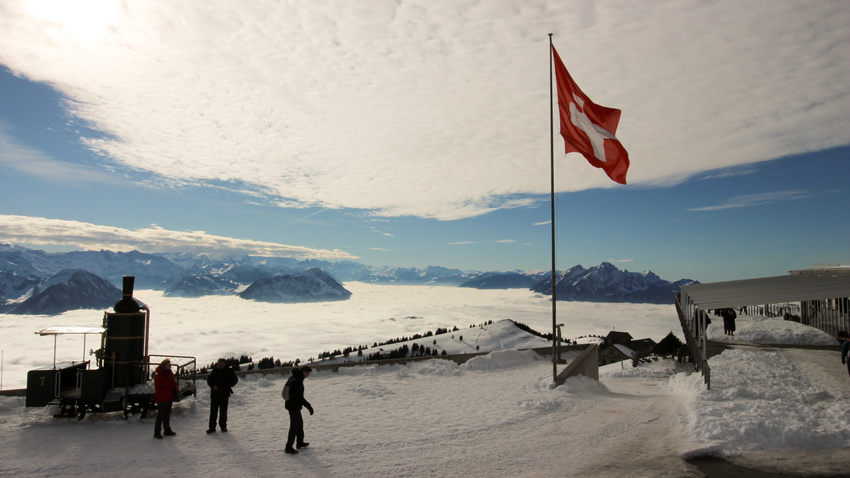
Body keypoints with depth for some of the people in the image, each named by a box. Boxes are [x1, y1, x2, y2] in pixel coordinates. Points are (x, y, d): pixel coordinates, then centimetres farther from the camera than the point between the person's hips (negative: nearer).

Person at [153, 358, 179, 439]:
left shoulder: (170, 374, 6)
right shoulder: (158, 376, -18)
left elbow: (173, 383, 16)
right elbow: (158, 389, -21)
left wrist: (176, 390, -4)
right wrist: (169, 392, -29)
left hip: (169, 398, 8)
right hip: (162, 399, -8)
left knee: (167, 415, 17)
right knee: (161, 415, -1)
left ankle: (167, 430, 28)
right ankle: (157, 432, 9)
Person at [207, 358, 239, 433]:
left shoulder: (229, 371, -2)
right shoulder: (215, 371, 6)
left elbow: (235, 380, -1)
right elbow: (209, 380, 11)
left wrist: (226, 386, -12)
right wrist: (213, 385, -9)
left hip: (224, 395, -2)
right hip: (214, 394, 2)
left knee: (223, 412, 6)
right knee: (213, 411, 2)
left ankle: (223, 427, 18)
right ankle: (212, 427, 9)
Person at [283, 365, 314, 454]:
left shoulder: (293, 378, 5)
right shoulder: (298, 381, -26)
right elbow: (300, 397, -26)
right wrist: (309, 406, -20)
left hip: (290, 404, 10)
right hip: (294, 407, -10)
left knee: (300, 423, 22)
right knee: (294, 426, 0)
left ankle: (300, 442, 35)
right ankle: (288, 447, 8)